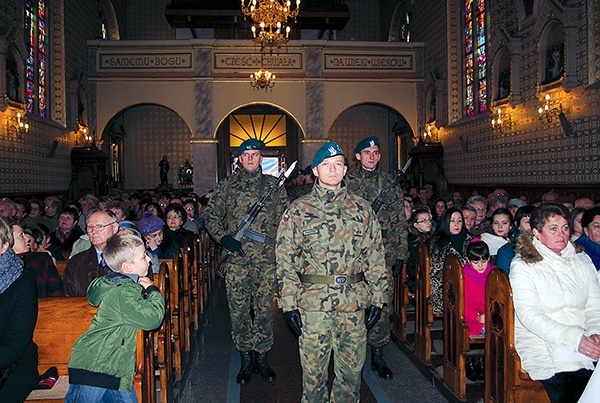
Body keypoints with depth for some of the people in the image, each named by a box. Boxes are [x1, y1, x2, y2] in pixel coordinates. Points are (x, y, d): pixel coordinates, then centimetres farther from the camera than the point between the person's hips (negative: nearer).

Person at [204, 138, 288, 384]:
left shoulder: (274, 185, 7)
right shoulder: (227, 186, 6)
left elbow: (285, 218, 10)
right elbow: (210, 215, 7)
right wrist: (223, 237, -7)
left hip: (267, 259, 0)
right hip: (237, 259, 0)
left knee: (264, 309, 6)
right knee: (238, 310, 6)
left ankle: (262, 358, 22)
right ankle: (245, 359, 21)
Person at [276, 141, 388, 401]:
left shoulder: (362, 209, 7)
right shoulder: (298, 210, 1)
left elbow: (376, 256, 9)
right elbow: (285, 260, -1)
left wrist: (377, 298, 4)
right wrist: (288, 303, -6)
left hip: (354, 302, 2)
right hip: (313, 302, -2)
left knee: (351, 368, 13)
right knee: (313, 369, 9)